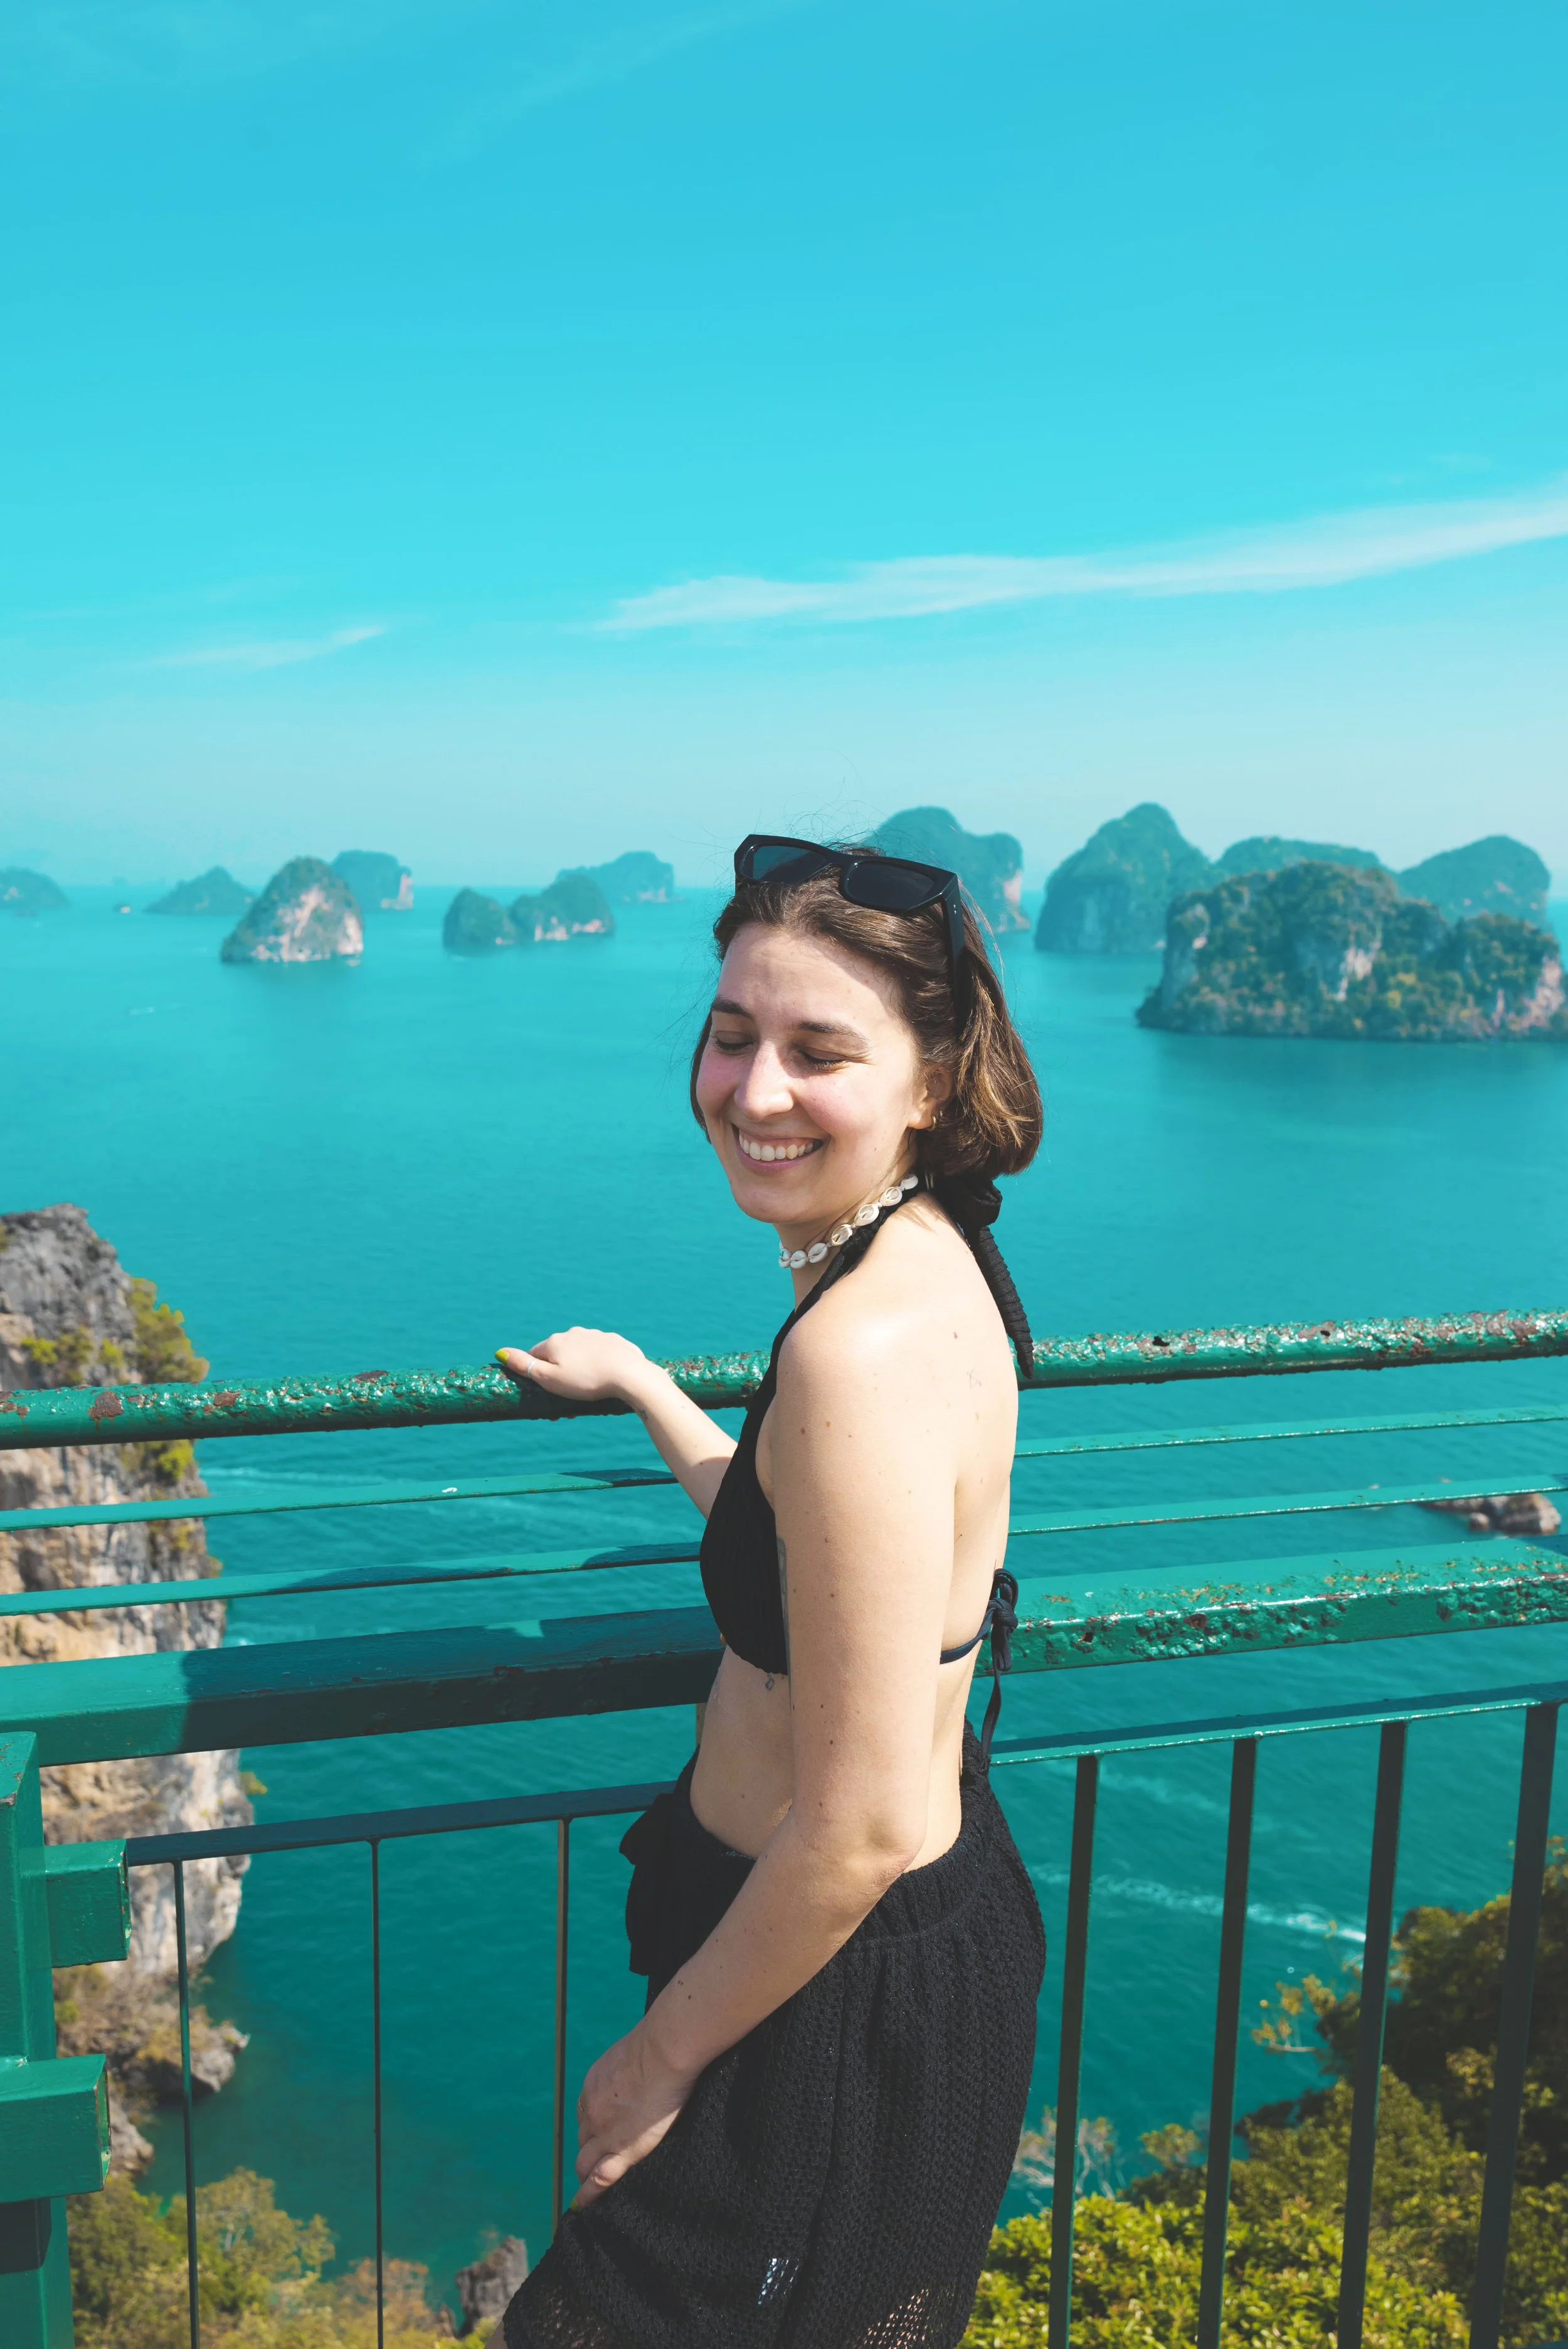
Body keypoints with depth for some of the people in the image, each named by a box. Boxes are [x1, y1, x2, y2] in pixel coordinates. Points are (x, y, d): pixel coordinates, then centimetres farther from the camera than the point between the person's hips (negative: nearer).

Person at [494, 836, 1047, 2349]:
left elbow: (855, 1834, -27)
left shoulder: (866, 1348, -31)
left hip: (841, 2000, -9)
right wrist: (642, 1388, 28)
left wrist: (662, 2054, -11)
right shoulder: (929, 1257, -1)